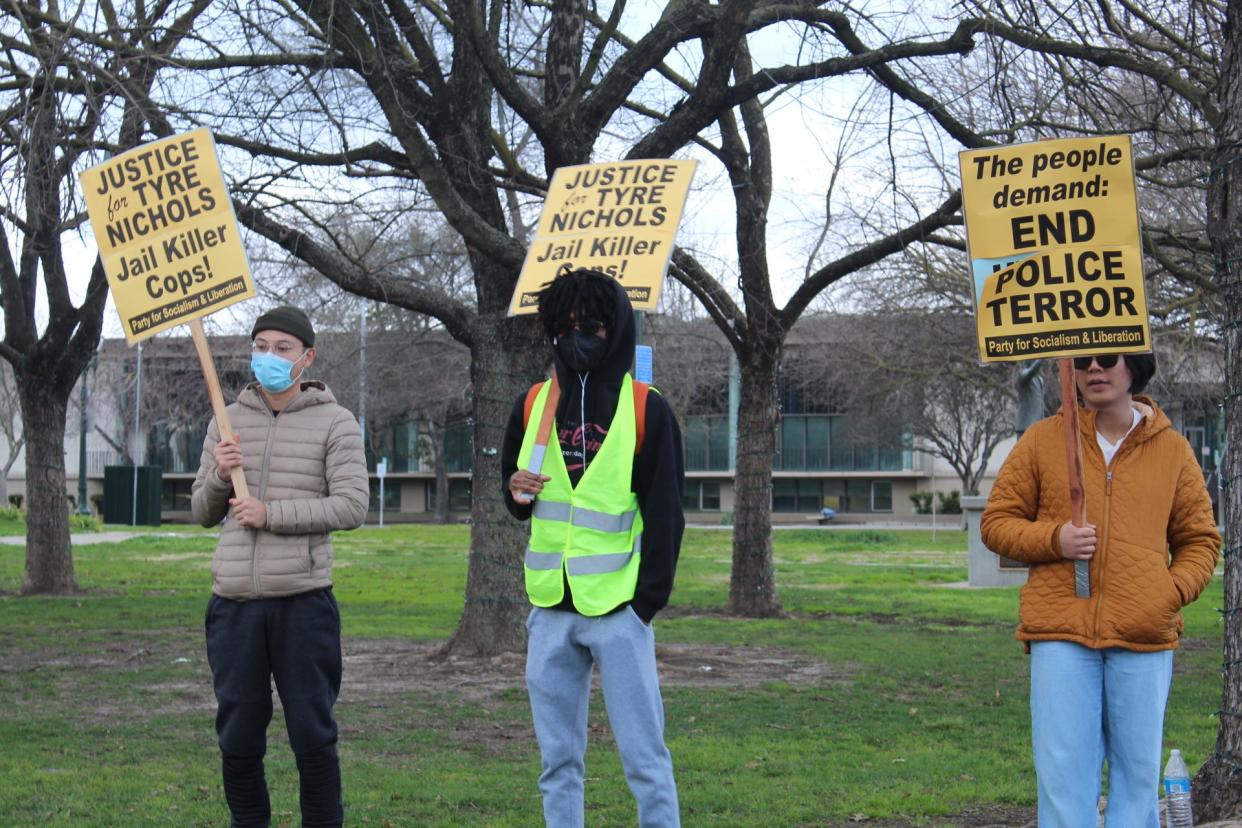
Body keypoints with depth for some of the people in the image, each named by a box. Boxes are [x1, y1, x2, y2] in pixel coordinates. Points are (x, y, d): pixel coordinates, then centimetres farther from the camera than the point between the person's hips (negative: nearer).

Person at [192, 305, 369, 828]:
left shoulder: (335, 423, 2)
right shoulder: (228, 422, 14)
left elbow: (352, 506, -9)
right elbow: (203, 514, 17)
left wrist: (271, 513, -14)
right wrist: (218, 477, -4)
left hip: (302, 602, -3)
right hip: (234, 603, 4)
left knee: (313, 736, 1)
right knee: (237, 740, 8)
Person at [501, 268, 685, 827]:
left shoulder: (647, 411, -4)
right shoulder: (533, 405, 9)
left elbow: (665, 515, -4)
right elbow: (512, 490, 21)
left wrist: (648, 602, -11)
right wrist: (518, 492, -3)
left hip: (618, 609, -4)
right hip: (550, 611, 4)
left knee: (643, 756, -2)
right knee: (558, 759, 10)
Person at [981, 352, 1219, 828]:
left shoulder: (1172, 449, 10)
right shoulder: (1043, 440, 6)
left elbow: (1200, 539, 15)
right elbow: (996, 522, 9)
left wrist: (1174, 590, -5)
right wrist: (1053, 539, -10)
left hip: (1145, 636, 1)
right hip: (1061, 632, -1)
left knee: (1138, 771, 7)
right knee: (1063, 774, -1)